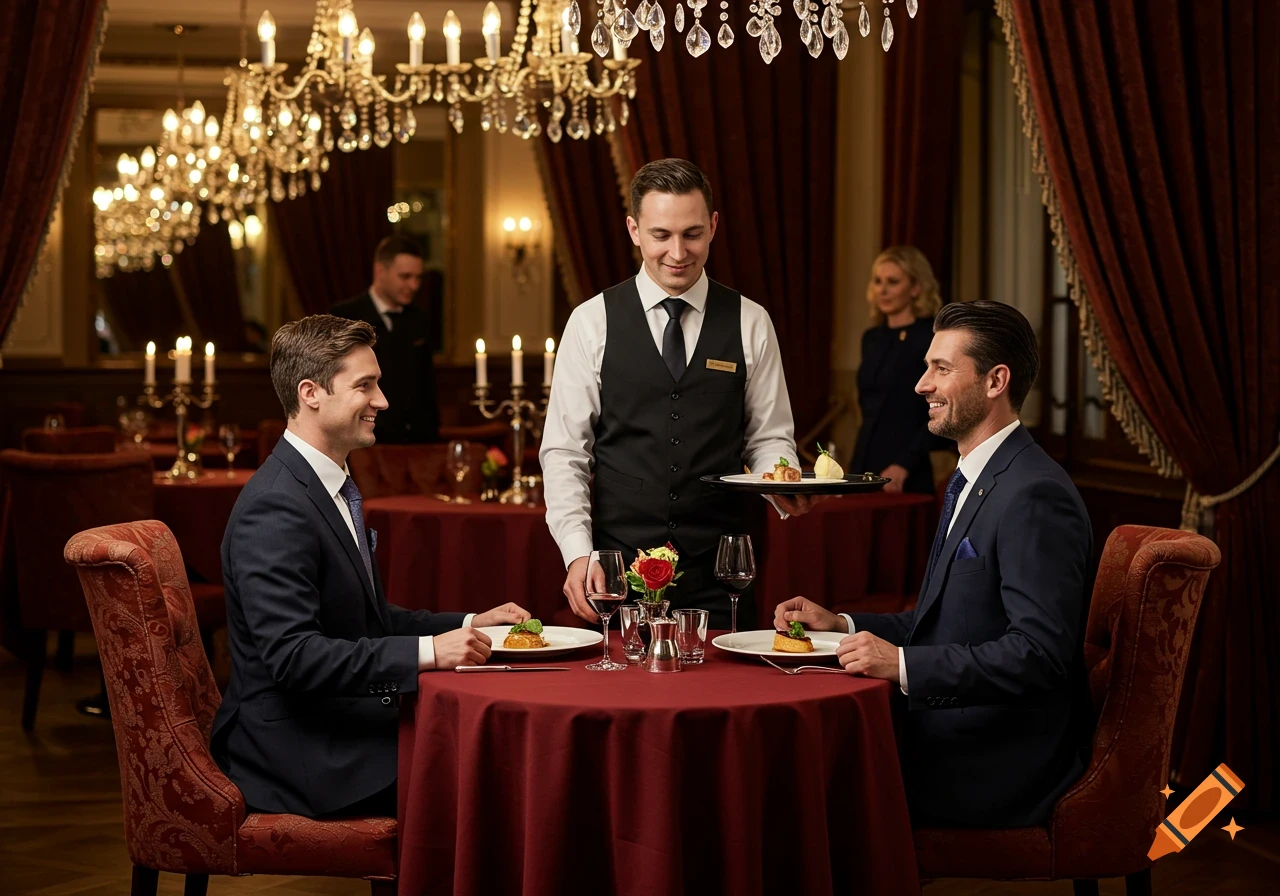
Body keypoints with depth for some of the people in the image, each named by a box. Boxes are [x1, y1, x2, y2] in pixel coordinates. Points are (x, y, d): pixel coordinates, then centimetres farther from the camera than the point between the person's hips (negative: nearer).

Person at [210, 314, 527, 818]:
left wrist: (467, 624, 11)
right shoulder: (275, 509, -18)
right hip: (296, 752, -9)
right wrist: (427, 652, -27)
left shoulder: (332, 487, 15)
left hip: (341, 720, 9)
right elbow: (293, 655, -25)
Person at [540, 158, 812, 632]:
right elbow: (564, 451, 1)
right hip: (617, 570, -1)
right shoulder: (592, 323, 2)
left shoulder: (750, 323, 5)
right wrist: (577, 554, -11)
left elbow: (770, 437, 10)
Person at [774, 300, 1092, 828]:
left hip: (1001, 771, -9)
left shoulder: (1035, 496, -17)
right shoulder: (971, 483, 16)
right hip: (954, 734, 9)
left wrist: (903, 664, -25)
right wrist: (841, 625, 10)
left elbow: (1039, 654, -24)